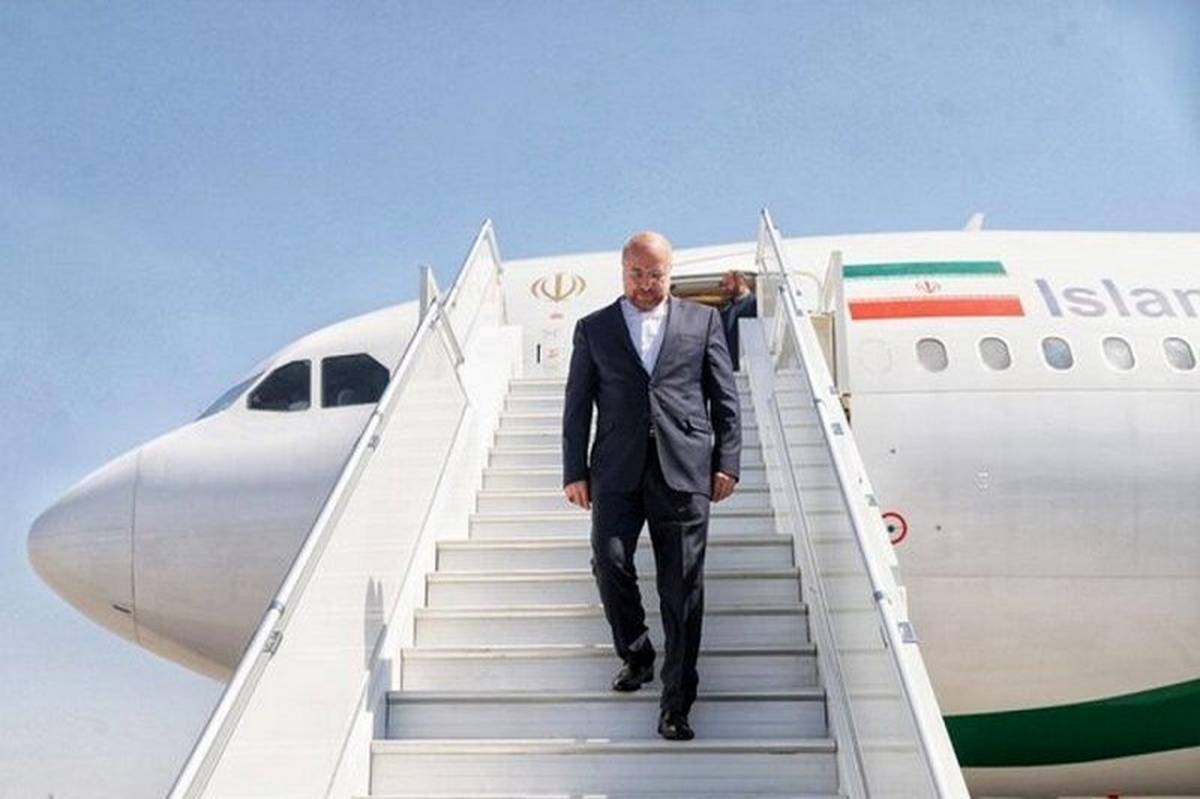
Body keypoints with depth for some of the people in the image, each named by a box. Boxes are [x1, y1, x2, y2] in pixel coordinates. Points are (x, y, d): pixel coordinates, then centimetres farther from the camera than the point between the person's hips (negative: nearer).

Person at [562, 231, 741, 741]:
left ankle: (676, 703, 5)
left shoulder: (703, 321, 12)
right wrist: (575, 471, 4)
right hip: (618, 470, 1)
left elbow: (725, 398, 11)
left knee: (682, 587, -3)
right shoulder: (593, 329, 13)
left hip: (684, 470, -1)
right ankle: (635, 652, 13)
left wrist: (726, 463, 3)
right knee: (609, 559, -15)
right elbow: (577, 406, 12)